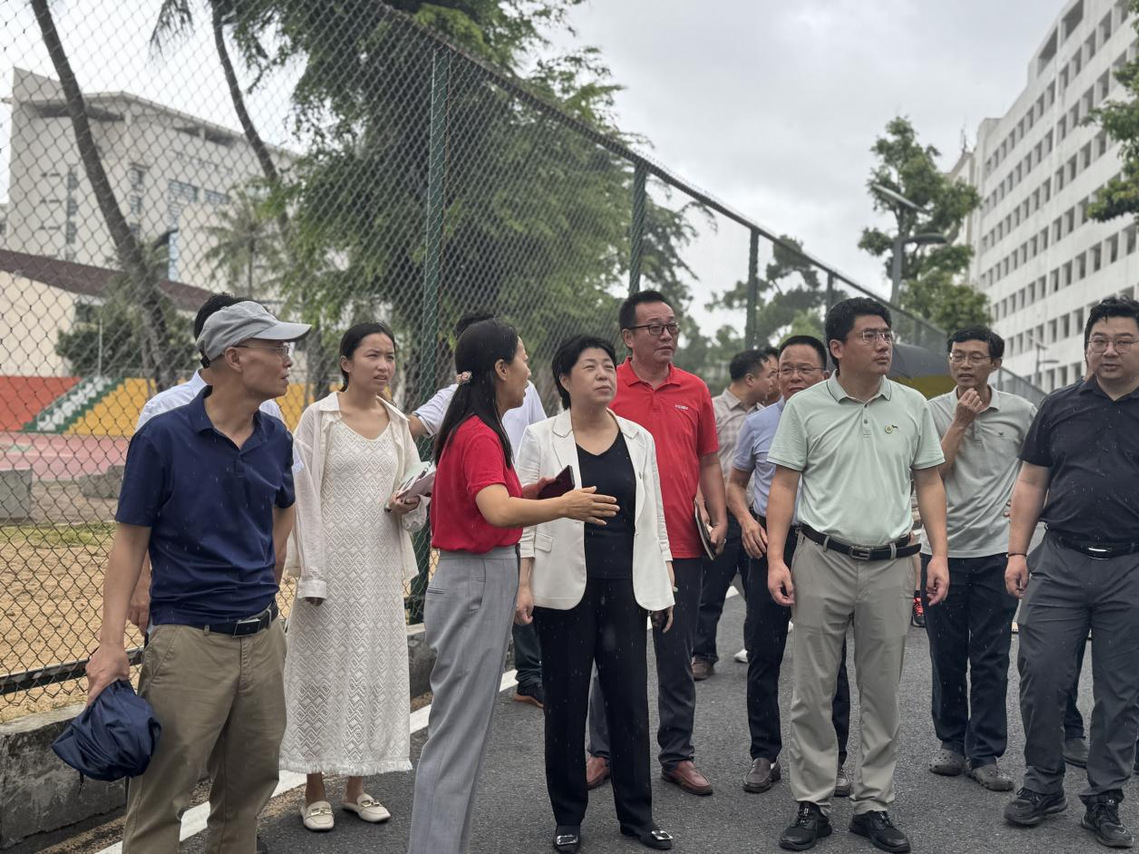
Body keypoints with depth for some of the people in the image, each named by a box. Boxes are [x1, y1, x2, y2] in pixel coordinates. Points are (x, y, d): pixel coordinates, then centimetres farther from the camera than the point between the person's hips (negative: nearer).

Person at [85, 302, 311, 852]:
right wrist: (111, 642, -14)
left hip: (262, 637, 5)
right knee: (160, 799, 0)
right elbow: (129, 543, -7)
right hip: (189, 641, -5)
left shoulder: (276, 439, 5)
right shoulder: (163, 437, -9)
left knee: (249, 788, 15)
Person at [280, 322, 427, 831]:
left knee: (374, 667, 8)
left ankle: (357, 788, 21)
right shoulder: (319, 418, -4)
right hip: (333, 560, -4)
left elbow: (419, 496, 14)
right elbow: (304, 497, -6)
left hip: (381, 564, 4)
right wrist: (312, 574, -11)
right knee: (323, 668, 2)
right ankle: (315, 792, 15)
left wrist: (408, 506, -10)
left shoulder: (398, 423, 9)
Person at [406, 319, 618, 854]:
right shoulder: (480, 435, -18)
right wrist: (562, 506, -42)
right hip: (478, 587, -10)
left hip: (475, 583, 10)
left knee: (465, 730, 17)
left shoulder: (465, 429, 13)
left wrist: (531, 492, 7)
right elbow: (499, 513, -33)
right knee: (457, 735, -4)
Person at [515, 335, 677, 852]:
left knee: (630, 699, 5)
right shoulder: (541, 439, -1)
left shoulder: (639, 439, 8)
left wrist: (665, 584, 10)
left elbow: (654, 517, 12)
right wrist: (524, 585, -9)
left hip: (626, 587, 3)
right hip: (565, 589, -2)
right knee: (566, 702, 6)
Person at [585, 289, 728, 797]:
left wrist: (719, 518, 2)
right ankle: (602, 751, 23)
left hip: (682, 545, 3)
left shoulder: (695, 391, 7)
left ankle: (677, 756, 24)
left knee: (677, 656, 11)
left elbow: (708, 462, 13)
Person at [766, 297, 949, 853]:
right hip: (822, 561, -2)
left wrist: (939, 554, 2)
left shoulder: (913, 407, 7)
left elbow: (929, 483, 11)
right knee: (813, 689, 2)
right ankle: (812, 805, 14)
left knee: (882, 692, 8)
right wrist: (775, 559, -7)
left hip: (890, 564, 2)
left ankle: (873, 804, 20)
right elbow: (784, 485, 0)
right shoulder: (804, 407, 0)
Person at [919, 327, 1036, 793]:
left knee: (991, 658, 2)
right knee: (947, 655, 9)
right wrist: (961, 422, -12)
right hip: (942, 548, 0)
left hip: (996, 549, 0)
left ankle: (985, 754, 12)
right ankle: (951, 741, 25)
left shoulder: (1019, 412, 3)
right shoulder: (933, 412, 0)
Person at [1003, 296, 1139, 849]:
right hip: (1060, 564, 1)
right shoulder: (1059, 408, 9)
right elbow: (1031, 484, 10)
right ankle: (1043, 785, 17)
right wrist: (1017, 552, 2)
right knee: (1040, 677, -1)